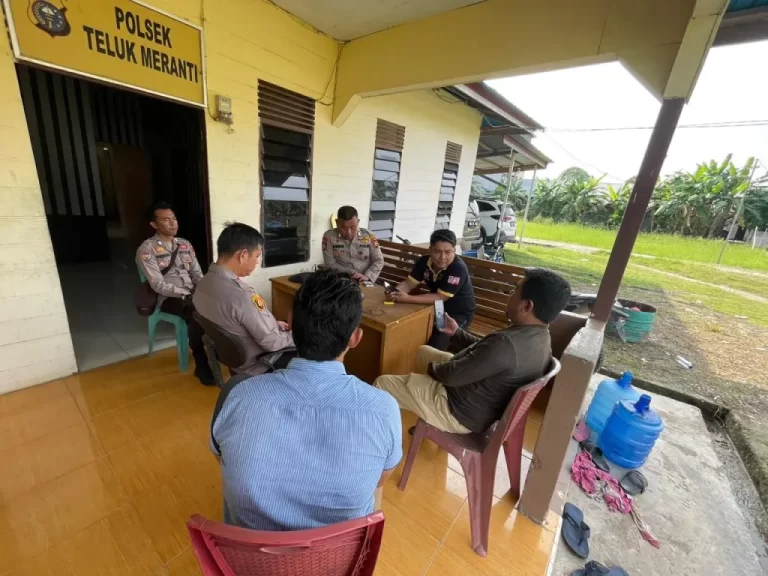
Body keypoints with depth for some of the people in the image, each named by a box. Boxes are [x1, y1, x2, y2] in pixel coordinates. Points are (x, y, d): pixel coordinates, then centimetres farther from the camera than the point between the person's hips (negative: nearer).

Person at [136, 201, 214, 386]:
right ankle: (201, 364, -21)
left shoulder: (185, 244, 13)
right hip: (169, 298, -5)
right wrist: (186, 293, -21)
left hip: (193, 294, 5)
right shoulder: (146, 249, -5)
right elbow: (158, 285, -13)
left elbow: (197, 273, 11)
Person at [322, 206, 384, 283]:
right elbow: (330, 264, -5)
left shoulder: (369, 236, 0)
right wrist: (354, 273, -14)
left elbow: (378, 261, 2)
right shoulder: (329, 236, -3)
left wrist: (367, 276, -15)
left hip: (364, 282, 3)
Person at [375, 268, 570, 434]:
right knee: (424, 352, 25)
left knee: (383, 384, 0)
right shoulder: (539, 337, -4)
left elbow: (453, 375, -25)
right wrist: (457, 333, 9)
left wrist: (432, 368, -5)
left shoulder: (507, 343, -36)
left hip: (462, 413, -9)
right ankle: (427, 420, 37)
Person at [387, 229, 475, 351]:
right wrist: (395, 292, -31)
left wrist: (408, 298, -37)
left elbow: (440, 297, -31)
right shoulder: (424, 261, -8)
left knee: (436, 342, -26)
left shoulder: (458, 269, -28)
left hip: (458, 314, -6)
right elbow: (408, 283, -9)